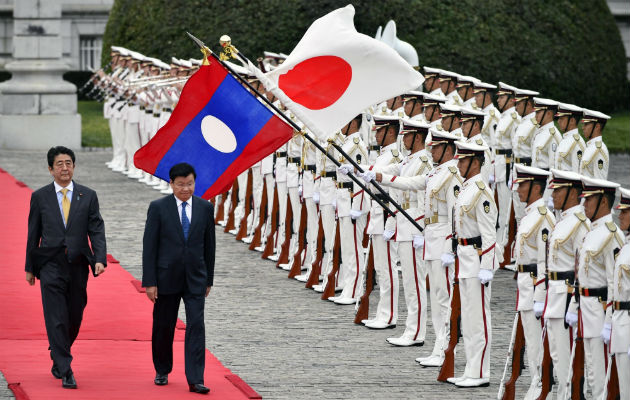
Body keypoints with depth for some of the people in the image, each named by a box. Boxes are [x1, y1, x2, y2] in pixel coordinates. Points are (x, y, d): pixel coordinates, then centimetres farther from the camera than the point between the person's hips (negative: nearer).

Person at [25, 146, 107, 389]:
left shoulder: (88, 196, 6)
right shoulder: (40, 197, 4)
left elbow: (96, 230, 1)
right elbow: (33, 234, 8)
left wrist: (100, 259, -13)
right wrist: (30, 267, 7)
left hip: (78, 266, 2)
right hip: (51, 266, -2)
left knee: (74, 319, 10)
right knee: (57, 320, -8)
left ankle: (58, 360, 33)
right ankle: (65, 371, -8)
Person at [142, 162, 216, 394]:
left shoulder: (205, 208, 4)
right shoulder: (158, 208, -4)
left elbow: (209, 245, 10)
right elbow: (149, 246, -5)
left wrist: (208, 279, 10)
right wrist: (149, 282, -9)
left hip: (195, 279, 1)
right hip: (167, 278, -1)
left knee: (196, 325, -8)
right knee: (163, 326, 9)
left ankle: (195, 380, -10)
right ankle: (162, 371, 28)